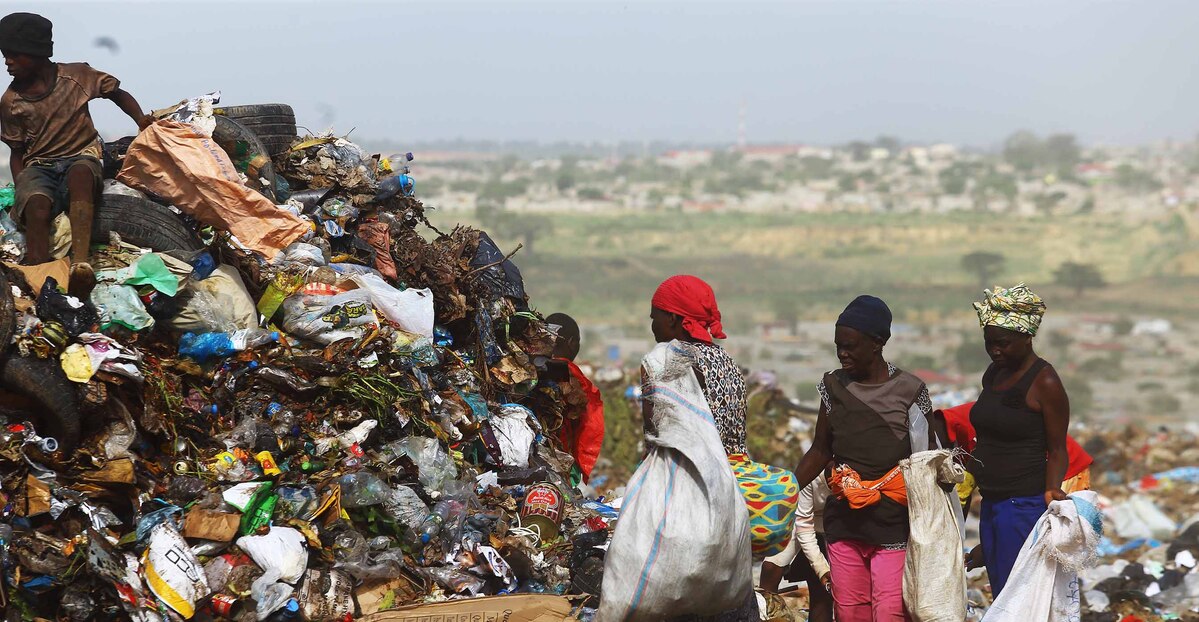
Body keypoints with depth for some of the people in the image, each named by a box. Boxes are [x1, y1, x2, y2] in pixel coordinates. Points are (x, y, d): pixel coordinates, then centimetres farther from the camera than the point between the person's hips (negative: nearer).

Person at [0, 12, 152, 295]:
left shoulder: (76, 76, 0)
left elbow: (117, 93, 13)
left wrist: (141, 119, -6)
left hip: (81, 157, -1)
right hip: (38, 166, 1)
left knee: (79, 174, -41)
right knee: (37, 208, -36)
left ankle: (80, 261, -56)